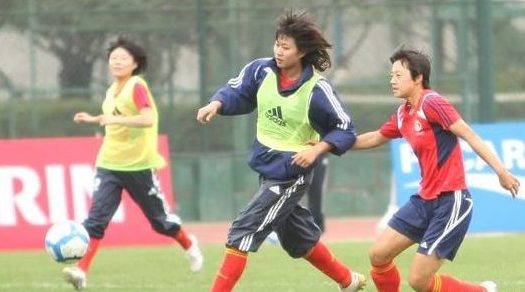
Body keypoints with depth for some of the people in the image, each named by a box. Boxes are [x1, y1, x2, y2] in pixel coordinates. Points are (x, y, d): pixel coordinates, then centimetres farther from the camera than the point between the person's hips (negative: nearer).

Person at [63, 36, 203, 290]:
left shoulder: (137, 86, -14)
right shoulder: (112, 91, 9)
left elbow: (148, 119, -30)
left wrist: (115, 119, -39)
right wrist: (94, 120, 17)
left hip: (139, 166, -5)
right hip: (109, 164, 5)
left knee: (159, 219, 12)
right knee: (96, 218, -12)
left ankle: (189, 245, 40)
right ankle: (81, 271, -21)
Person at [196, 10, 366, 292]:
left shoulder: (317, 90, -20)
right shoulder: (262, 70, -7)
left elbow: (345, 130, -13)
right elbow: (237, 92, 3)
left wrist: (317, 149, -27)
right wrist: (216, 104, -18)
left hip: (290, 173, -7)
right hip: (266, 167, 7)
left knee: (243, 231, -14)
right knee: (298, 239, 21)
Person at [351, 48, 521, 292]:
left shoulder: (431, 103, -14)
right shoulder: (403, 115, 12)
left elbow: (469, 135, -19)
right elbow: (374, 138, 30)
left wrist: (501, 172, -26)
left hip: (451, 201, -8)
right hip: (425, 200, 8)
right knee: (379, 254, 4)